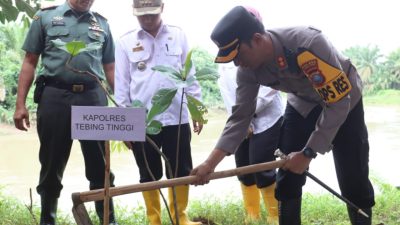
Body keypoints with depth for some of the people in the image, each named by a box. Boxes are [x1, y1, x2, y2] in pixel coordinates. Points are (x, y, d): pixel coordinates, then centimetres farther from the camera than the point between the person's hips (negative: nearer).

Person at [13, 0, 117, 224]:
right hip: (55, 97, -1)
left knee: (100, 167, 5)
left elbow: (110, 68, 16)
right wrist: (20, 104, 0)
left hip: (93, 98, 2)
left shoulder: (102, 23, 14)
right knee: (52, 167, 7)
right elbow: (30, 62, 6)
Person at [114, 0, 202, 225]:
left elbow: (189, 74, 9)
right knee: (149, 174, 8)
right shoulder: (125, 42, 1)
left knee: (181, 171, 7)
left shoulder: (178, 35, 5)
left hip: (177, 117, 1)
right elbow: (121, 84, 2)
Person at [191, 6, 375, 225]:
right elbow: (240, 116, -15)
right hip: (302, 104, 5)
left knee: (353, 181, -6)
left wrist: (308, 153, -31)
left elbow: (338, 103, -34)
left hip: (343, 101, -5)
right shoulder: (249, 69, -21)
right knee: (287, 176, -1)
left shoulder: (309, 45, -40)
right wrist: (210, 162, -24)